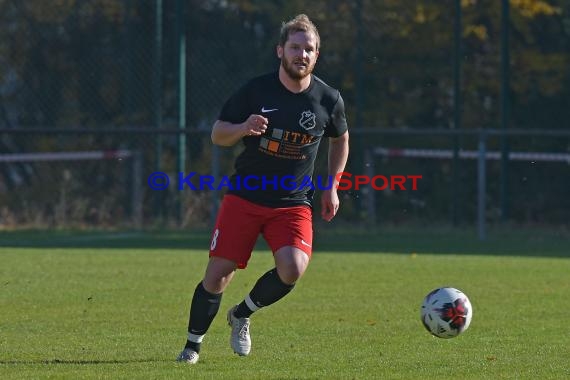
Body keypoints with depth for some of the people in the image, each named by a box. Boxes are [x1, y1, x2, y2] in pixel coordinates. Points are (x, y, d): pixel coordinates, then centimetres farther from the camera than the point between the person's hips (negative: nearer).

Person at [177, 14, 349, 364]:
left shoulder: (328, 99, -2)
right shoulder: (256, 90, -6)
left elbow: (340, 140, 18)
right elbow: (217, 135, 0)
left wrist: (332, 187, 11)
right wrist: (243, 128, -21)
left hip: (294, 203, 1)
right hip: (245, 197, -1)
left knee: (292, 270, -23)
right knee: (218, 276, -5)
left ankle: (242, 315, 7)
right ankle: (193, 344, 18)